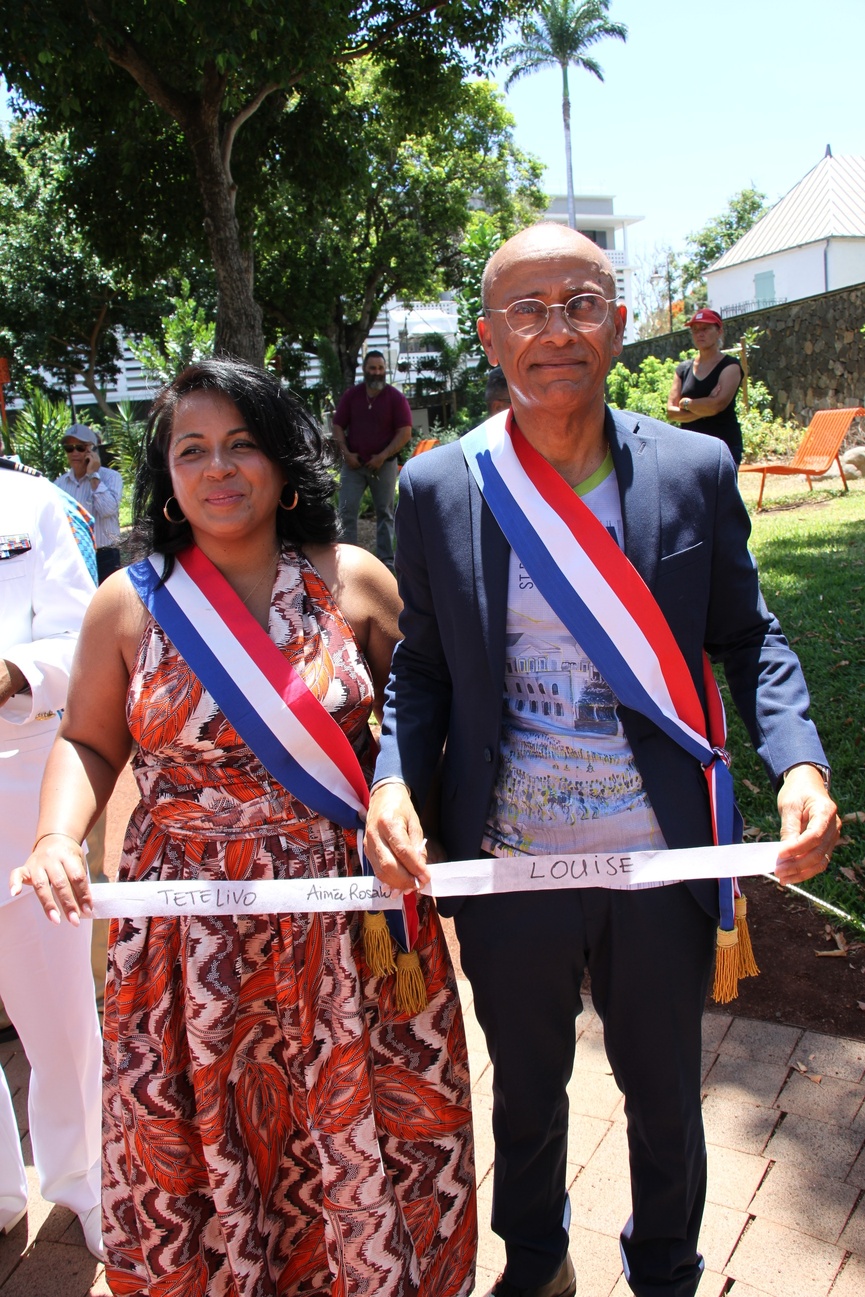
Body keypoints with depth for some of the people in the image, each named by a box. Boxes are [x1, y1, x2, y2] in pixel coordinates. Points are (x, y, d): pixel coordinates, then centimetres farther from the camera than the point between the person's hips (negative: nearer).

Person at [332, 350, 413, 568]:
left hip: (384, 464, -1)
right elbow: (338, 426, 7)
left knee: (385, 513, 6)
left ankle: (387, 561, 12)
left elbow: (405, 432, -6)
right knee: (347, 511, -4)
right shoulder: (351, 396, 5)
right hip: (353, 463, 2)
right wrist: (346, 452, -7)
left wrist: (383, 456, -13)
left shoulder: (395, 398, -2)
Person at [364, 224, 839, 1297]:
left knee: (665, 1098, 23)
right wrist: (394, 781, -16)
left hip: (661, 867, 0)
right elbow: (421, 666, 1)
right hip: (507, 870, 0)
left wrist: (799, 764, -14)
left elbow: (748, 640, 2)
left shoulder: (696, 471, -6)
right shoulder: (436, 489, -6)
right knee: (526, 1094, 24)